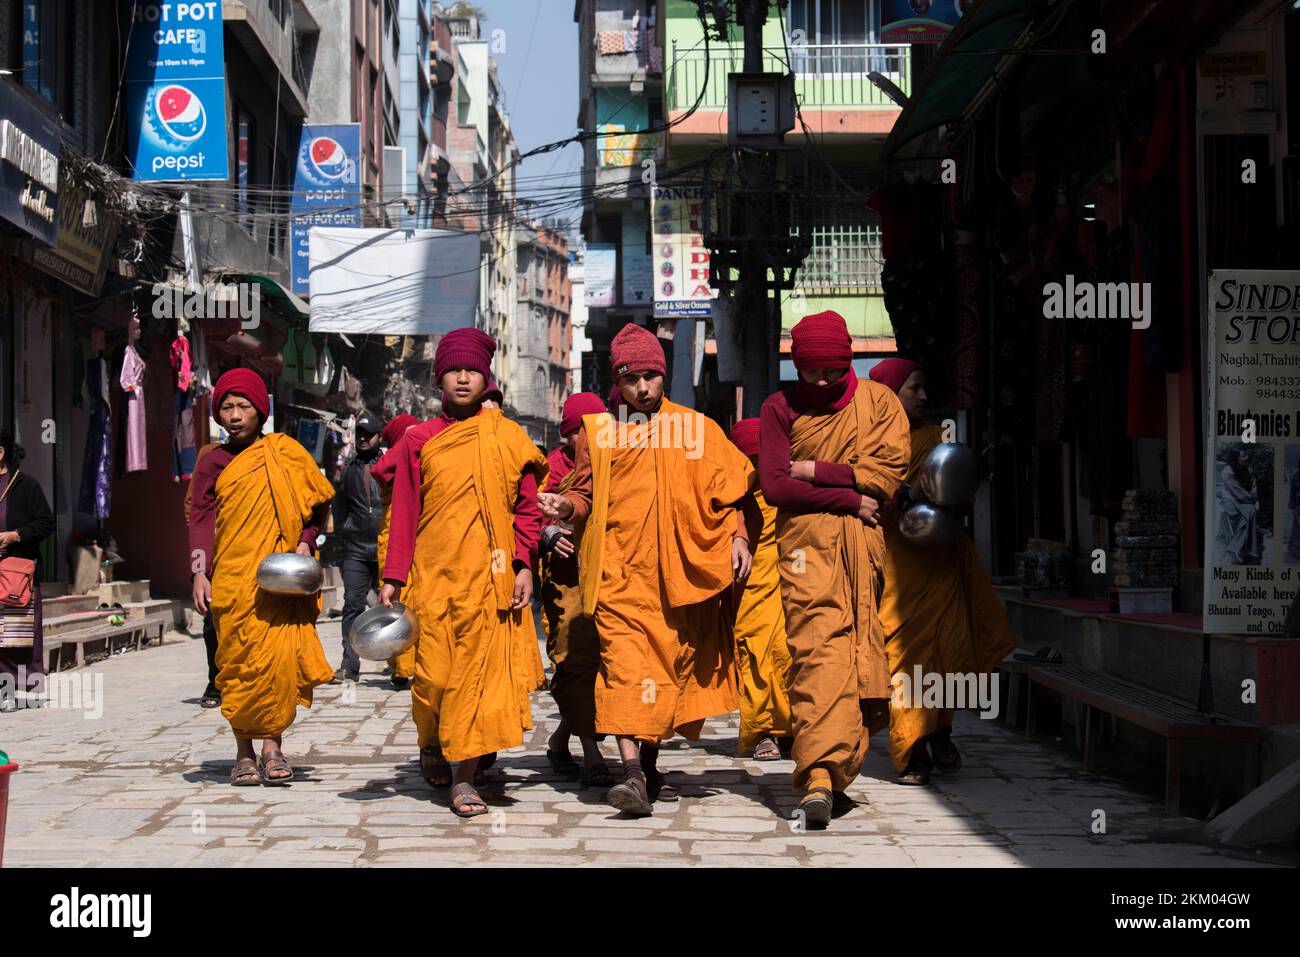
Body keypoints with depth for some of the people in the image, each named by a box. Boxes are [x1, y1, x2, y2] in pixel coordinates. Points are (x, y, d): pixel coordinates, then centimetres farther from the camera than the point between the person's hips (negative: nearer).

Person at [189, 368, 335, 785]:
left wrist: (305, 542, -4)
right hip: (232, 576, 1)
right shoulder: (213, 463, 10)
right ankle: (244, 752, 6)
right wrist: (200, 574, -5)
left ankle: (273, 744, -6)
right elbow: (200, 519, 6)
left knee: (279, 657, -11)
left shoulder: (286, 453, 8)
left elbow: (319, 503, 13)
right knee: (238, 660, 0)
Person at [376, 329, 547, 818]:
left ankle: (463, 777, 0)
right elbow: (404, 514, 6)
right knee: (435, 672, 0)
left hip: (491, 577, 0)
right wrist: (393, 579, 2)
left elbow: (527, 508, 8)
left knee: (483, 671, -4)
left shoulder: (509, 437, 7)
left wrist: (524, 565, -2)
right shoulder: (419, 441, 6)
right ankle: (431, 744, 30)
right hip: (436, 575, 0)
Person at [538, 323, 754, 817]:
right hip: (619, 571, -2)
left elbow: (726, 491, 12)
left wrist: (737, 536, -1)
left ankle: (650, 763, 23)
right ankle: (632, 773, -24)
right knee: (624, 663, -16)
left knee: (671, 663, 6)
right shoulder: (598, 431, 9)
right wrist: (567, 506, -10)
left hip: (677, 572, 2)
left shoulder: (695, 428, 10)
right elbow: (588, 494, 12)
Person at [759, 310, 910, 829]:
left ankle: (835, 771, 9)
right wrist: (848, 498, -5)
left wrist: (817, 471, -4)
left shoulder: (878, 401, 11)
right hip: (806, 539, -2)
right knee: (817, 648, -16)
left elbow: (887, 471, 0)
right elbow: (775, 485, 0)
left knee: (859, 654, 0)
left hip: (864, 541, 2)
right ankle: (820, 774, -24)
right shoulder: (781, 407, 9)